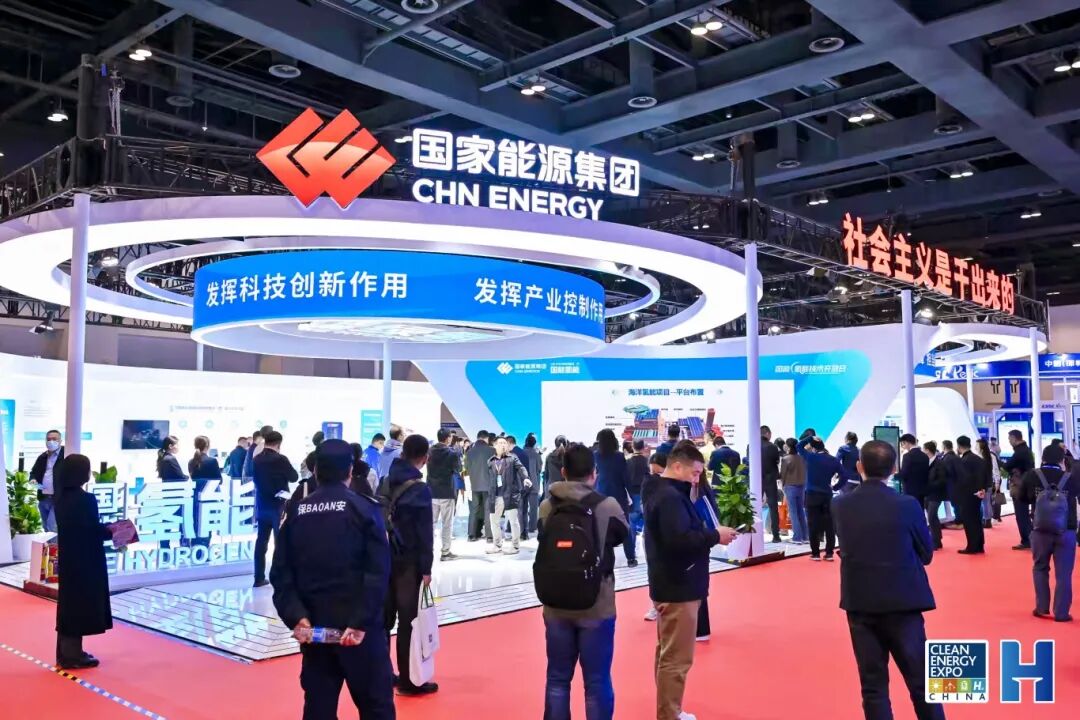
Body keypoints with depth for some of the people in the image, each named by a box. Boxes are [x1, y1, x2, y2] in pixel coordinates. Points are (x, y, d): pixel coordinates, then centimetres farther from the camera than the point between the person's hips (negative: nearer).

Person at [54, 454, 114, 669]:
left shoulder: (62, 498, 6)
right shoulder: (86, 499, -20)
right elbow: (94, 532, -18)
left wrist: (106, 528, 12)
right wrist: (114, 530, -2)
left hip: (69, 558, 8)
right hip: (85, 561, -8)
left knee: (69, 602, 15)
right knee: (81, 604, 1)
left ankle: (66, 653, 24)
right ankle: (73, 656, 9)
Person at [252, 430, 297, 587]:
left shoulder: (257, 459, 2)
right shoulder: (280, 459, -14)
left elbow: (255, 478, 15)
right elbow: (293, 477, -4)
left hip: (262, 505, 6)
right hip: (278, 505, -5)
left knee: (261, 541, 10)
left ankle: (259, 578, 13)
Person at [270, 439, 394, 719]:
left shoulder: (296, 513, 5)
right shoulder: (364, 508, -6)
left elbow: (281, 573, 0)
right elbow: (378, 572, -14)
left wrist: (296, 617, -4)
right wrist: (362, 621, -14)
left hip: (313, 626, 4)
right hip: (359, 626, -4)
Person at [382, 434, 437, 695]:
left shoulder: (387, 482, 5)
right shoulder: (420, 489, -13)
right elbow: (424, 532, -15)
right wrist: (426, 568, -10)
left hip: (384, 556, 7)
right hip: (408, 561, -6)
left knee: (384, 616, 14)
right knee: (408, 620, 0)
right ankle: (408, 681, 5)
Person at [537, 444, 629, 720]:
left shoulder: (546, 507, -6)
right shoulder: (608, 506, -14)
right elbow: (622, 535, 7)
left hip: (556, 605, 3)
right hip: (596, 607, -3)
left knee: (558, 678, 15)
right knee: (597, 682, 8)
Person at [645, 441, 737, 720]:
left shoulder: (662, 491, 13)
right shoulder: (670, 497, -21)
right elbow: (680, 539, -32)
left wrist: (709, 534, 2)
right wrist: (715, 536, -21)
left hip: (671, 585, 11)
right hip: (678, 588, -11)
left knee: (667, 653, 20)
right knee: (677, 658, -3)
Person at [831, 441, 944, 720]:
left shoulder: (840, 505, -5)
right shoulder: (907, 505, -11)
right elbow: (926, 554, 1)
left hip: (859, 602, 2)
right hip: (901, 602, -2)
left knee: (872, 684, 9)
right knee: (920, 680, 9)